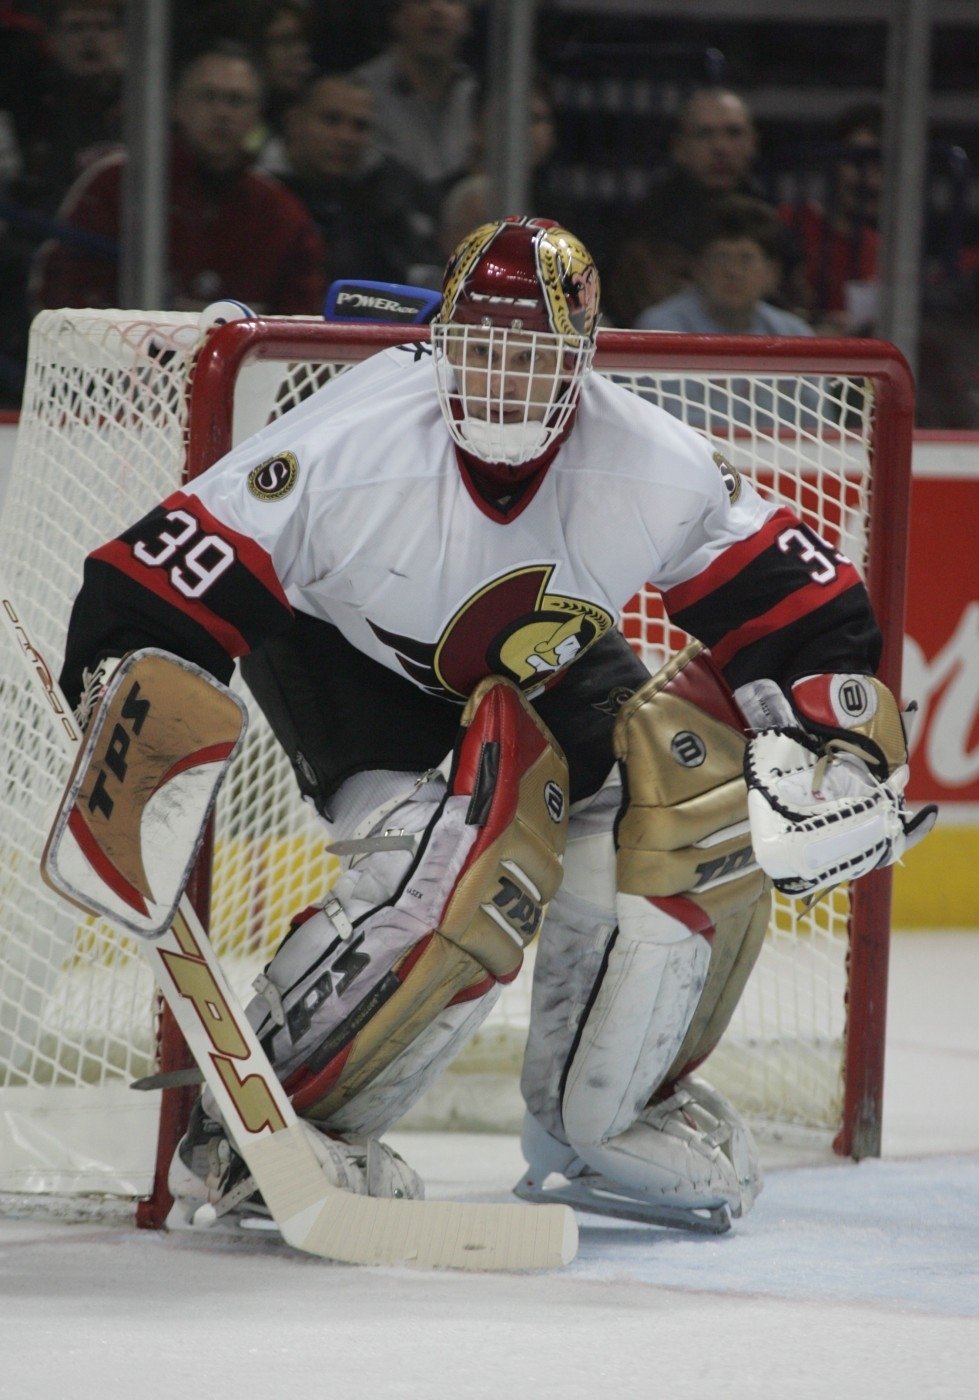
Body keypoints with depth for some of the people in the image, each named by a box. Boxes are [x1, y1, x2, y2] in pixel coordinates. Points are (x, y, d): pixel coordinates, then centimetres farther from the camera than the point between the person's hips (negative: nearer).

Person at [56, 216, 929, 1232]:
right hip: (351, 666, -5)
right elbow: (149, 590, -32)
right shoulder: (347, 450, -34)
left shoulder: (657, 471, -23)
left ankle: (599, 1116, 4)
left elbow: (794, 603, -12)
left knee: (693, 794, -16)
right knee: (464, 856, -31)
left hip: (544, 671, 5)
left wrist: (840, 743, -26)